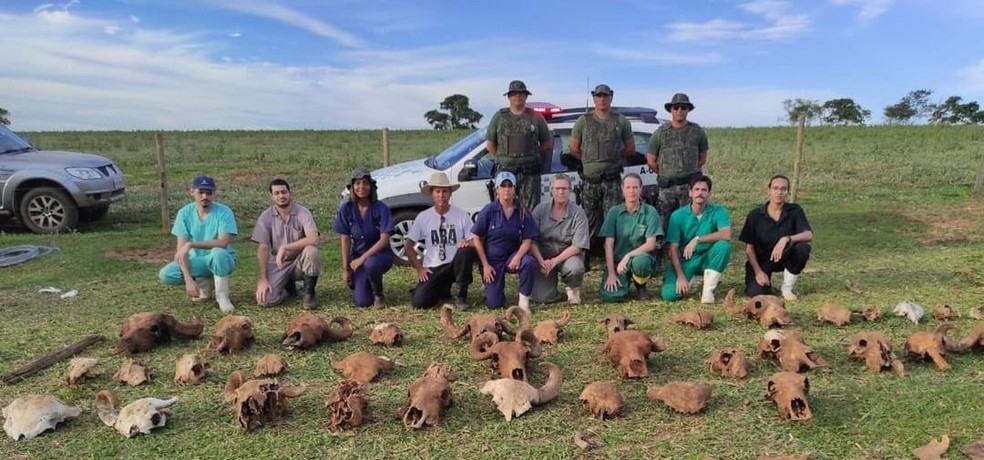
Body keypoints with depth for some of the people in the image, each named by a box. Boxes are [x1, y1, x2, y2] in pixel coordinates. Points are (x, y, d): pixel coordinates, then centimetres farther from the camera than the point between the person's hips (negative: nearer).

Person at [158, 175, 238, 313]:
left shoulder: (224, 212, -16)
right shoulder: (185, 213, -8)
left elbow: (223, 242, -29)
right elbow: (181, 249, -12)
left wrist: (191, 244, -35)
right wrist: (188, 279, -23)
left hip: (223, 260, -4)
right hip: (197, 261, 4)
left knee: (218, 252, -38)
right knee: (165, 274, -20)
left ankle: (222, 296, -18)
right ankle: (205, 284, 5)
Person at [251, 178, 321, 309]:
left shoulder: (303, 213, -11)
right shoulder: (265, 217, -6)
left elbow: (313, 239, -26)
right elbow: (263, 249, -8)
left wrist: (285, 247, -28)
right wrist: (263, 279, -15)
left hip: (300, 262, -1)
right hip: (277, 264, 1)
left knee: (312, 252, -35)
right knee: (266, 299, -20)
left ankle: (308, 292, -9)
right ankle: (288, 285, 17)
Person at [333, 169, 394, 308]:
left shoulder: (380, 208, -13)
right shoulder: (346, 209, -6)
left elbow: (384, 240, -18)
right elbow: (345, 240, -3)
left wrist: (362, 259, -24)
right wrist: (345, 269, -6)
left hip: (379, 254, -2)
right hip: (357, 257, 2)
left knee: (370, 264, -39)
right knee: (361, 302, -15)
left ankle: (378, 295, -8)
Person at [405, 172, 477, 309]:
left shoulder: (461, 215, -3)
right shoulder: (423, 217, -1)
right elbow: (409, 245, 5)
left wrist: (468, 242, -27)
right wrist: (419, 269, -3)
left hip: (455, 265, -1)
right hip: (433, 268, 1)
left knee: (467, 251, -34)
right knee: (419, 302, -20)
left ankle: (462, 295, -12)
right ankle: (442, 289, 17)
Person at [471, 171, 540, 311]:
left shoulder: (522, 212, -5)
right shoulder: (489, 211, -10)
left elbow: (527, 240, -5)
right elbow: (476, 239, -6)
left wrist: (518, 257, -25)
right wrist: (485, 265, -10)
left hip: (512, 256, 1)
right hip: (492, 259, -1)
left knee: (529, 262, -34)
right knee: (494, 304, -7)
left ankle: (524, 302, -17)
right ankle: (494, 285, 29)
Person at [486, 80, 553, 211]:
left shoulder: (536, 118, 8)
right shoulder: (499, 117, 9)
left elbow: (547, 144, 12)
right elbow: (490, 145, 12)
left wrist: (532, 156, 7)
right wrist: (503, 157, 6)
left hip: (530, 174, 0)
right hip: (505, 172, 0)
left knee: (530, 211, 1)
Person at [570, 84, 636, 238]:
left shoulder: (621, 121, 6)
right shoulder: (583, 121, 6)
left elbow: (630, 148, 13)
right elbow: (574, 150, 9)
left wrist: (614, 156, 6)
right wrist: (589, 160, 7)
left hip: (612, 180, -1)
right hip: (590, 180, 1)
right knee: (590, 221, 5)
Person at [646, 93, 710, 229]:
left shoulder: (697, 131, 6)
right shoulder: (660, 132, 3)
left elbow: (702, 158, 16)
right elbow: (651, 160, 8)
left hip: (691, 185, 0)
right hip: (667, 187, 0)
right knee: (664, 223, 3)